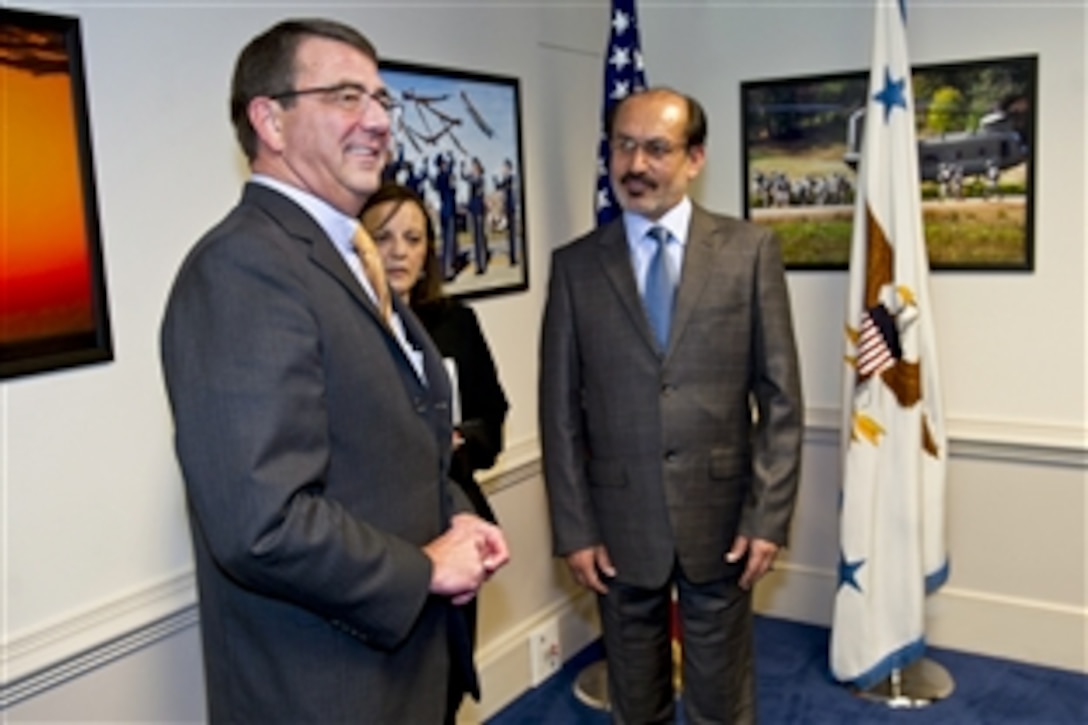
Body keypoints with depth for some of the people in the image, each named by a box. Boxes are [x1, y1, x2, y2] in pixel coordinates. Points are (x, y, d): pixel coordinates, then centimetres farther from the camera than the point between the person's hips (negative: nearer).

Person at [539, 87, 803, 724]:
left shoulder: (750, 250, -2)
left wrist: (769, 515, -7)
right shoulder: (576, 265, 0)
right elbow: (561, 409, 0)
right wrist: (574, 527, -2)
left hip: (720, 512, 0)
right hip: (619, 517, 1)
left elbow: (780, 396, -3)